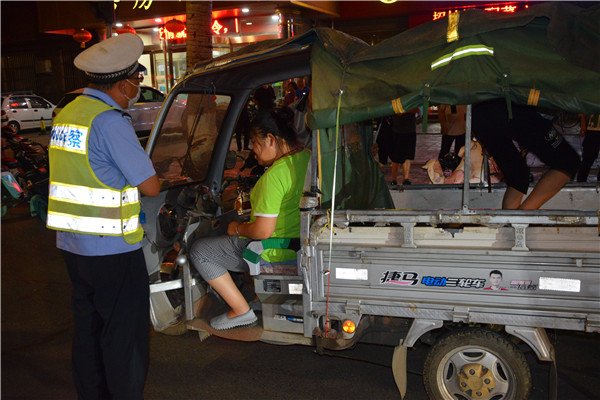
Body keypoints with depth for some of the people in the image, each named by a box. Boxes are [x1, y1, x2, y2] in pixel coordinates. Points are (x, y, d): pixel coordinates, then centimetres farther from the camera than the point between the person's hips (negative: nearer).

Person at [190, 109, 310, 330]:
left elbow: (263, 232, -28)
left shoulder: (275, 175, -26)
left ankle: (242, 311, 3)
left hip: (277, 252, -10)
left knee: (199, 251, 2)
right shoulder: (307, 157, 1)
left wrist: (238, 228, -6)